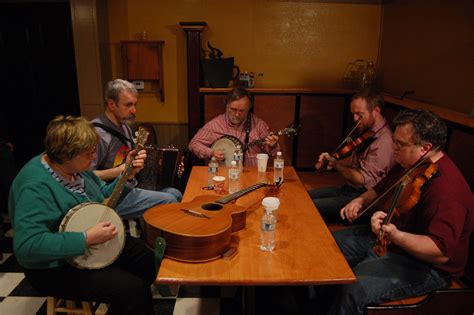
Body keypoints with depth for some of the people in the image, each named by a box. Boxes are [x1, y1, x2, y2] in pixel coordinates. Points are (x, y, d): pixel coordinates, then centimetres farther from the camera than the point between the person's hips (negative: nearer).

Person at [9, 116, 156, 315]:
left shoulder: (75, 166, -1)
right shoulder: (36, 187, -29)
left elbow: (104, 196, 11)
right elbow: (27, 246, -36)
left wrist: (128, 174, -4)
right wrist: (87, 238, -35)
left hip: (97, 245, 9)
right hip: (58, 266, -9)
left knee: (150, 261, 8)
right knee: (135, 290, -21)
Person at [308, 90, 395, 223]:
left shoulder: (383, 142, -24)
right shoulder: (367, 133, 7)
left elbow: (362, 180, -26)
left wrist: (335, 164, -13)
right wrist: (331, 161, 2)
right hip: (349, 188, 10)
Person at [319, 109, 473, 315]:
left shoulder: (446, 187, -29)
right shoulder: (408, 165, 1)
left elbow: (441, 252, -33)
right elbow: (381, 189, 19)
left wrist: (395, 235, -48)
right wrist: (361, 200, -1)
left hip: (424, 263, -9)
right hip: (384, 237, 9)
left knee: (354, 290, -30)